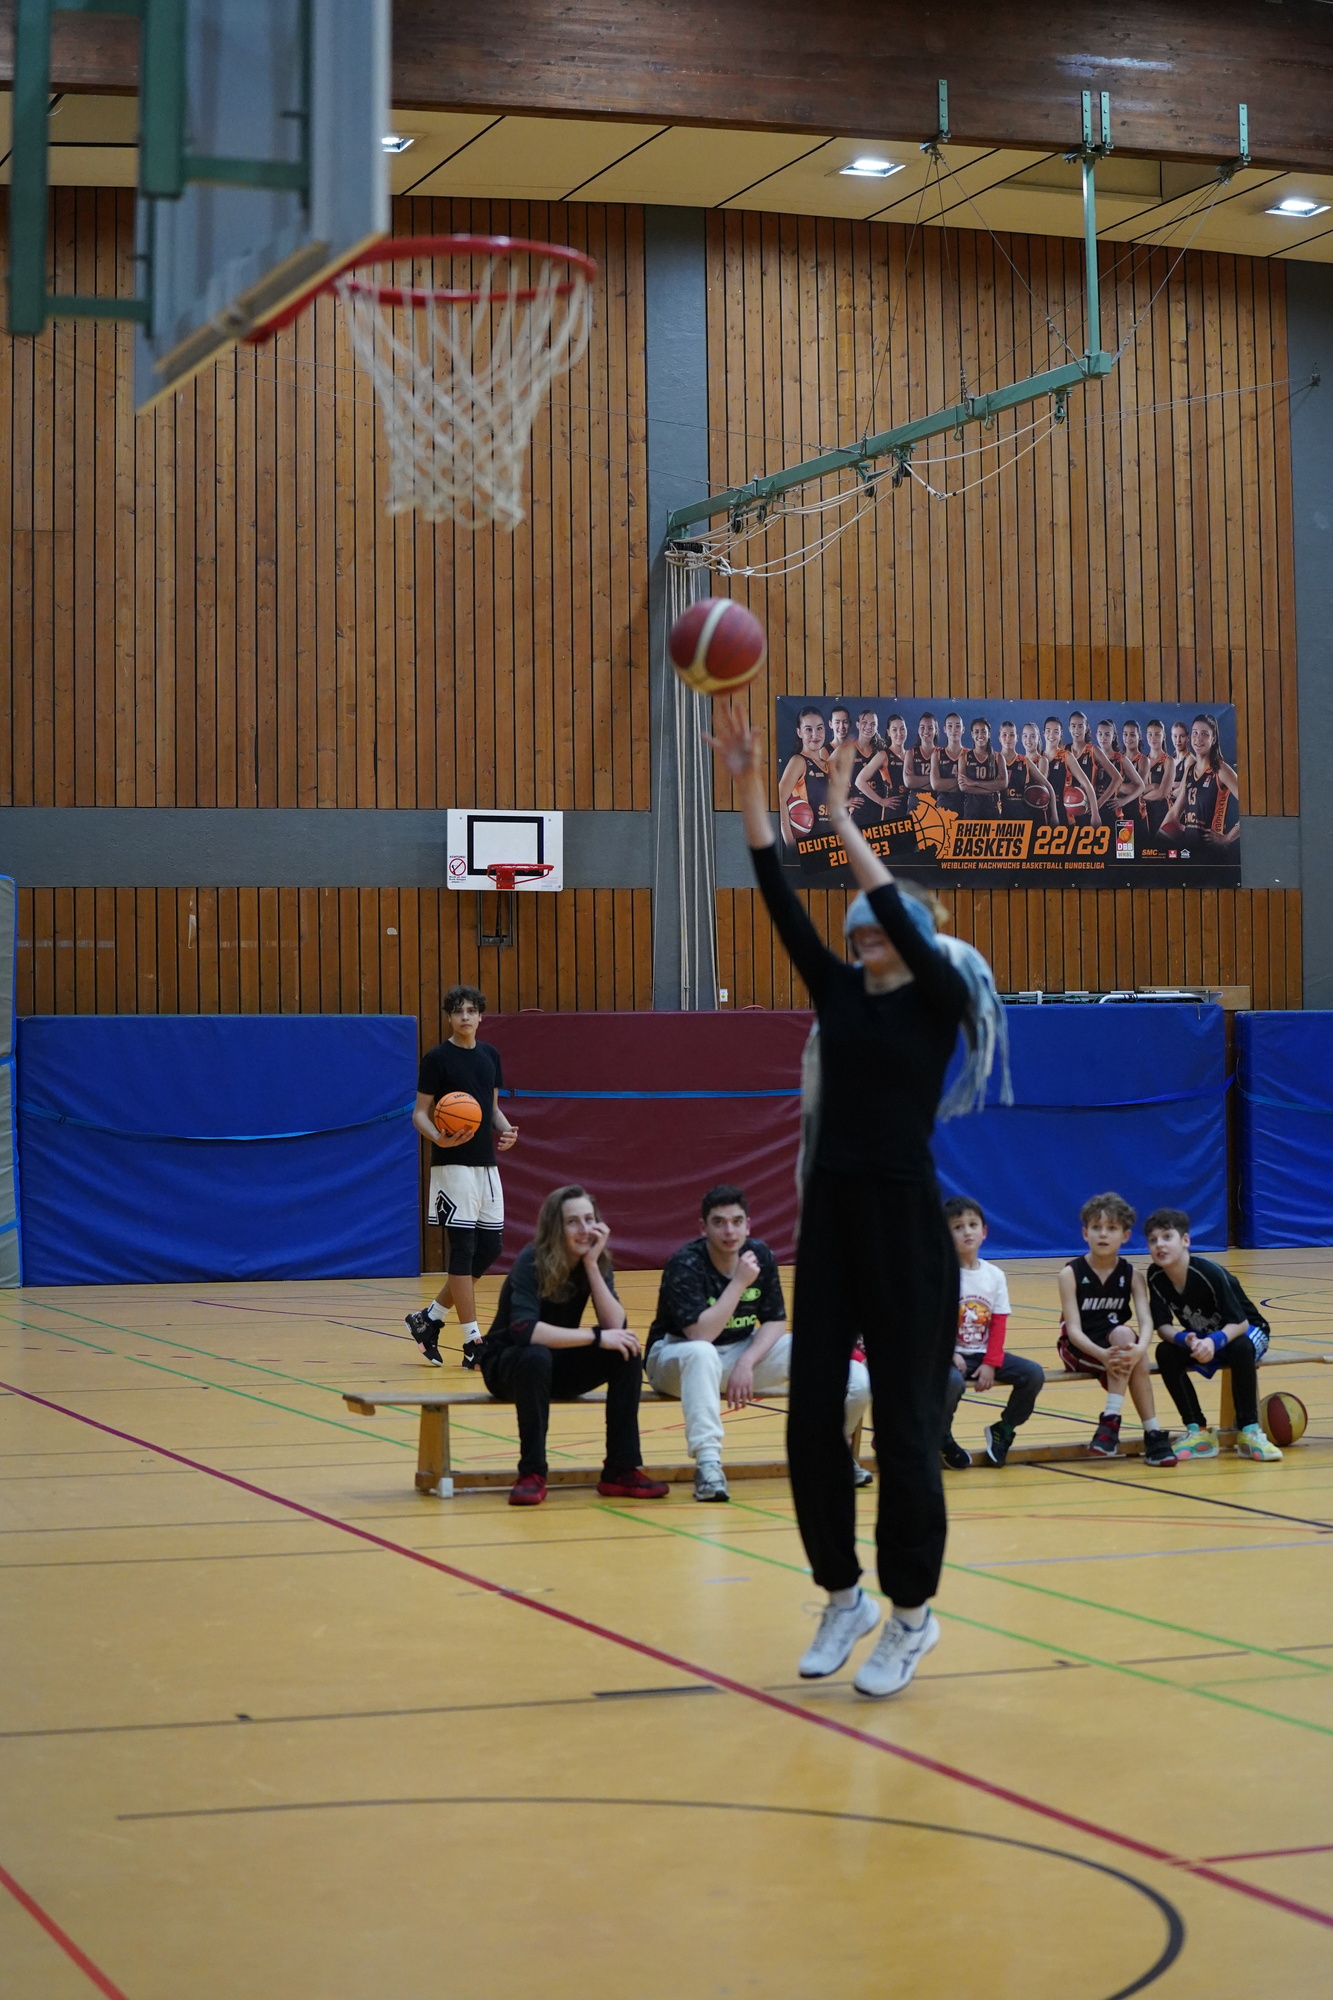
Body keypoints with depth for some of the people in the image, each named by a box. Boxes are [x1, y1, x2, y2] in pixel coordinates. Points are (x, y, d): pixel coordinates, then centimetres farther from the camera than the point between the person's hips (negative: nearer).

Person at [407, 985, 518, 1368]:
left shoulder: (490, 1055, 12)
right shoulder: (436, 1059, -7)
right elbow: (420, 1113, -7)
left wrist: (505, 1129, -1)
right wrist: (438, 1138, -27)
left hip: (486, 1164, 7)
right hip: (453, 1165, -7)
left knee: (489, 1247, 7)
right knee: (462, 1249, -6)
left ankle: (429, 1318, 20)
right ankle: (472, 1343, -3)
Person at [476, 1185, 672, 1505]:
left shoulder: (597, 1262, -6)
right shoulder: (532, 1262, -21)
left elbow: (616, 1327, -19)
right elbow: (524, 1329, -37)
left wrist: (592, 1264, -24)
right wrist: (596, 1336, -36)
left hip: (559, 1367, 5)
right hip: (508, 1364, -5)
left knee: (627, 1353, -19)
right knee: (537, 1357, -38)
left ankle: (621, 1471, -15)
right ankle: (532, 1473, -26)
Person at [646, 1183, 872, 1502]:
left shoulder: (761, 1256, -5)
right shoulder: (685, 1265, -22)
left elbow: (775, 1321, -1)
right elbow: (700, 1335, -32)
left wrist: (747, 1362, -19)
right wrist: (739, 1282, -30)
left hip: (743, 1351, 5)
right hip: (677, 1360, -5)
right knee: (701, 1353, -44)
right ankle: (707, 1463, -44)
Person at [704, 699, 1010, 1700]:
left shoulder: (940, 1001, -4)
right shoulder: (838, 991, 10)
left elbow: (902, 916, -21)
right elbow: (782, 903, 2)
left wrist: (842, 818, -20)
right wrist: (749, 789, -6)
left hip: (906, 1221, -6)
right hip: (831, 1215, 6)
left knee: (904, 1423, -1)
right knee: (811, 1413, 4)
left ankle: (912, 1615, 11)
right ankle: (844, 1598, 20)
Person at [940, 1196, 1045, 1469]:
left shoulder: (995, 1275, 4)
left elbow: (999, 1323, 3)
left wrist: (990, 1363, -9)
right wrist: (950, 1354, -21)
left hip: (983, 1354, 5)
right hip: (950, 1355, -5)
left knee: (1034, 1374, -12)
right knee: (952, 1381, -37)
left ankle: (1002, 1431, 10)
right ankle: (943, 1439, -7)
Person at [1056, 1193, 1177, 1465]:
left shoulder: (1132, 1275, -2)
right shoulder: (1072, 1274, -9)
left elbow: (1146, 1321, -16)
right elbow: (1073, 1329, -18)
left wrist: (1138, 1349, -38)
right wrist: (1102, 1354, -36)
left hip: (1116, 1343, 3)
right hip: (1079, 1349, -3)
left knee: (1125, 1335, -32)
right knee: (1124, 1335, -31)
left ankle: (1111, 1421, -30)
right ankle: (1153, 1432, -31)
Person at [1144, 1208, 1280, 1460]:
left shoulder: (1210, 1273, -29)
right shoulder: (1156, 1278, -15)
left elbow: (1240, 1323, -28)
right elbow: (1163, 1326, -17)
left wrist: (1214, 1341, -48)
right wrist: (1187, 1340, -39)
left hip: (1246, 1332, -4)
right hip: (1202, 1338, 4)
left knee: (1241, 1348, -38)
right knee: (1165, 1353, -24)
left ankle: (1248, 1433, -28)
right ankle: (1198, 1432, -16)